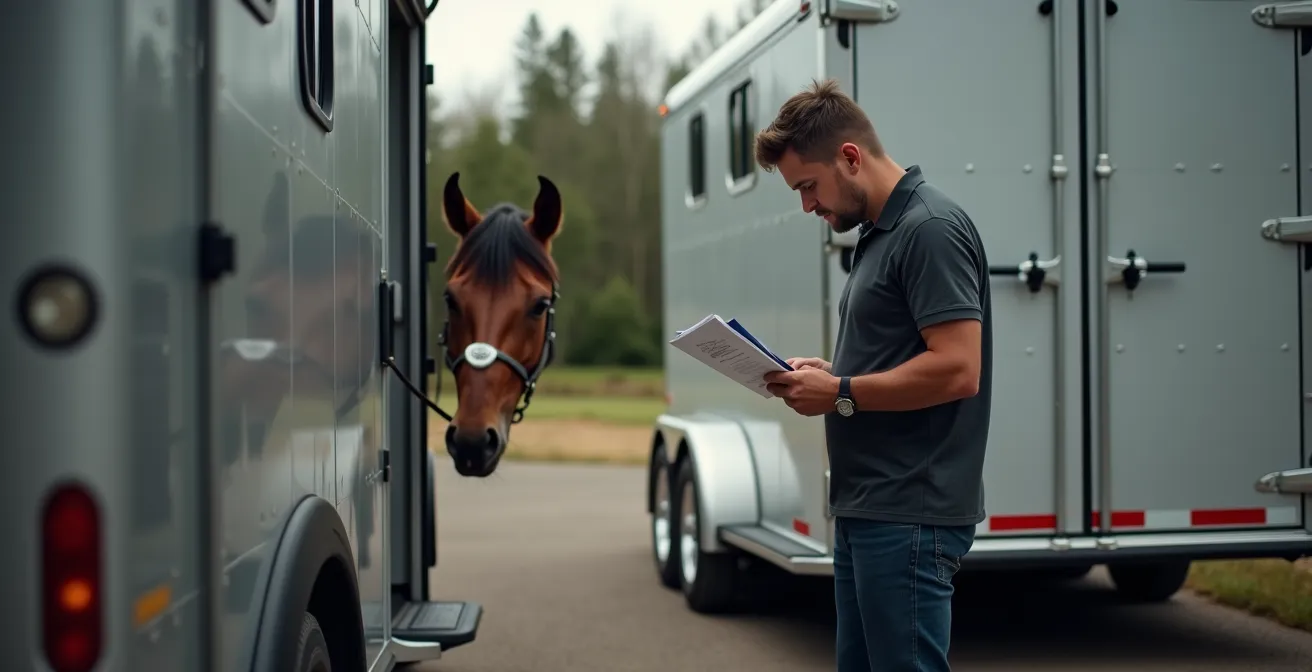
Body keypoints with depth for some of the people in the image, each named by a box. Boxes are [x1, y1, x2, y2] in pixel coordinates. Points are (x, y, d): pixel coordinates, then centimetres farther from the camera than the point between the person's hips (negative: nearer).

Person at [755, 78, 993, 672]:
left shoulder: (931, 228, -16)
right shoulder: (879, 232, 16)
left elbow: (957, 369, -23)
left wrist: (841, 394, -16)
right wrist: (824, 373, 7)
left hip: (910, 516, -10)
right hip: (865, 510, 10)